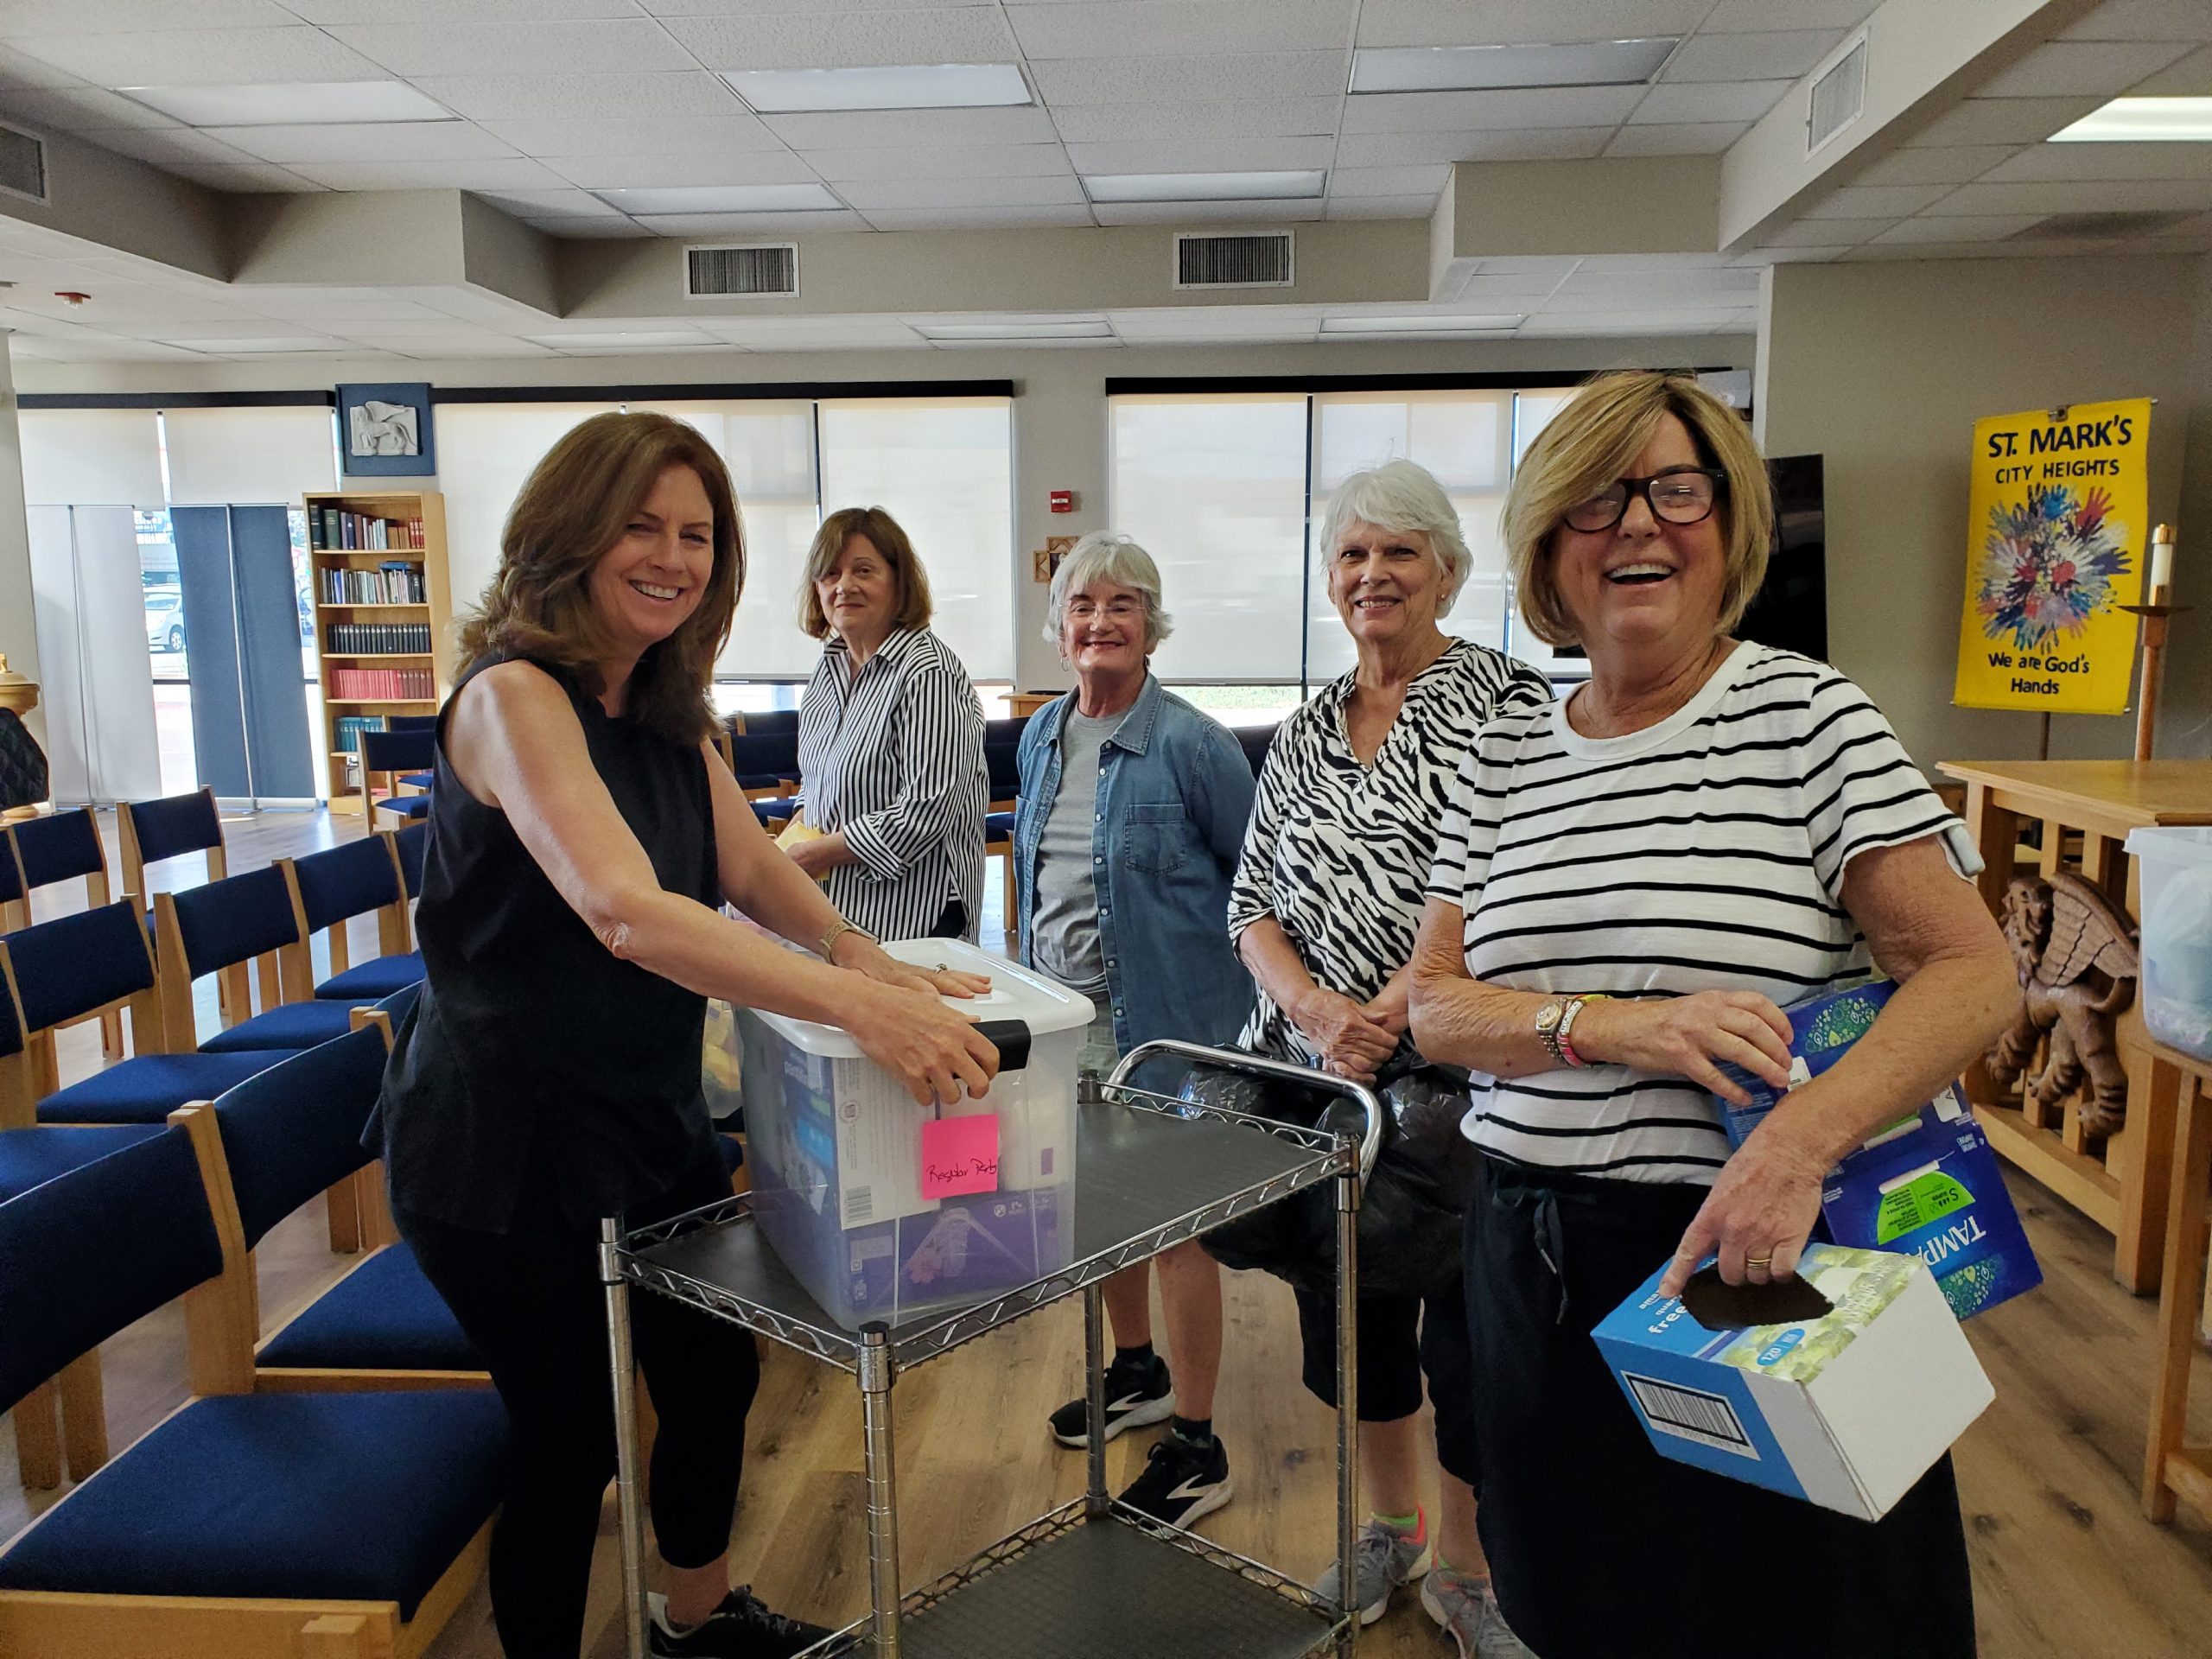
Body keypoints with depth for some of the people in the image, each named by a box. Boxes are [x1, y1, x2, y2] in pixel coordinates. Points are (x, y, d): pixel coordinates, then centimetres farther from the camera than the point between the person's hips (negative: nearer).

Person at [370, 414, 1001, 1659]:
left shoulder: (669, 704, 4)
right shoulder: (514, 694, -23)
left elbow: (748, 865, -1)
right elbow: (625, 912, -36)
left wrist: (852, 945, -21)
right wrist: (855, 1005, -44)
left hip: (654, 1119, 8)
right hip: (510, 1146, -8)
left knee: (718, 1372, 20)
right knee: (573, 1436, 7)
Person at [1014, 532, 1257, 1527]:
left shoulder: (1190, 745, -14)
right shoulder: (1042, 737, 7)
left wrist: (1241, 964, -6)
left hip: (1165, 1019, -7)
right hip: (1067, 1017, 7)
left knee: (1176, 1219, 2)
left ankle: (1196, 1446, 17)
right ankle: (1138, 1372, 43)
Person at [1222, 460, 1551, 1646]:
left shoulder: (1505, 701, -7)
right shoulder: (1303, 730, 11)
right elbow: (1251, 901, 7)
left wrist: (1390, 1011, -19)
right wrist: (1315, 1010, -11)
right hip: (1322, 1080, 6)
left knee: (1462, 1333, 7)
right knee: (1348, 1307, 18)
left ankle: (1465, 1564, 32)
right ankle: (1387, 1524, 42)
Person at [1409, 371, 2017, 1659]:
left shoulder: (1806, 714, -6)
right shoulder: (1509, 756, 5)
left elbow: (1975, 972, -12)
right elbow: (1437, 1007, 1)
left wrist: (1801, 1139, -28)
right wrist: (1611, 1028, -18)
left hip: (1758, 1259, -3)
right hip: (1538, 1258, 4)